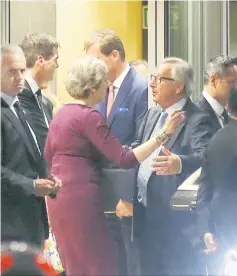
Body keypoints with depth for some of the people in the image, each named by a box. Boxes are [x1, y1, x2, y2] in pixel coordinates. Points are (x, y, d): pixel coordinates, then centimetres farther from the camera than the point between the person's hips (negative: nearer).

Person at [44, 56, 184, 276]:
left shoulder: (61, 114, 12)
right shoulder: (89, 117, -13)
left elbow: (47, 157, 18)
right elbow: (124, 159, -17)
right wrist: (164, 134, -17)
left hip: (59, 198, 9)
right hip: (80, 198, -9)